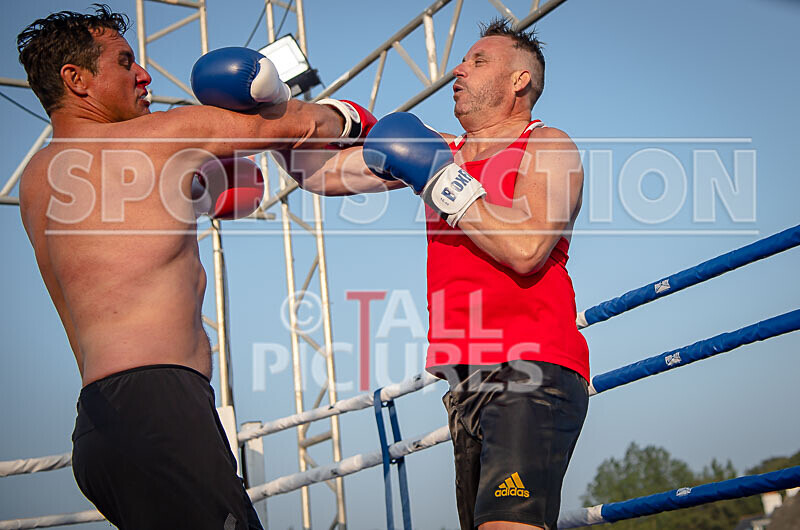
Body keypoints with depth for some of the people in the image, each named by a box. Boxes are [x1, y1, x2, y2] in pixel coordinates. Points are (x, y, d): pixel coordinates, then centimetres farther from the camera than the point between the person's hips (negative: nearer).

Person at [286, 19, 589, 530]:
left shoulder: (546, 147, 2)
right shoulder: (437, 151, 20)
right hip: (468, 382, 7)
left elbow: (526, 249, -17)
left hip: (530, 372, -7)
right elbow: (318, 173, 22)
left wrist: (440, 180, -11)